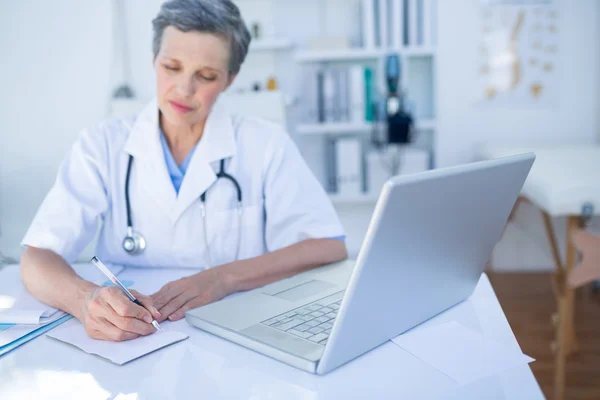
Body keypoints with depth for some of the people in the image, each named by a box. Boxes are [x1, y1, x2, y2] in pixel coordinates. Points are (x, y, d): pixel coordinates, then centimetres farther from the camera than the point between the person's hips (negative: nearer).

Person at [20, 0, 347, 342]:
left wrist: (224, 278, -24)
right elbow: (37, 259, -9)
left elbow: (329, 249, -10)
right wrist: (85, 299, -31)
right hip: (129, 339, 1)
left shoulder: (266, 144, -4)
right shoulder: (102, 145, -2)